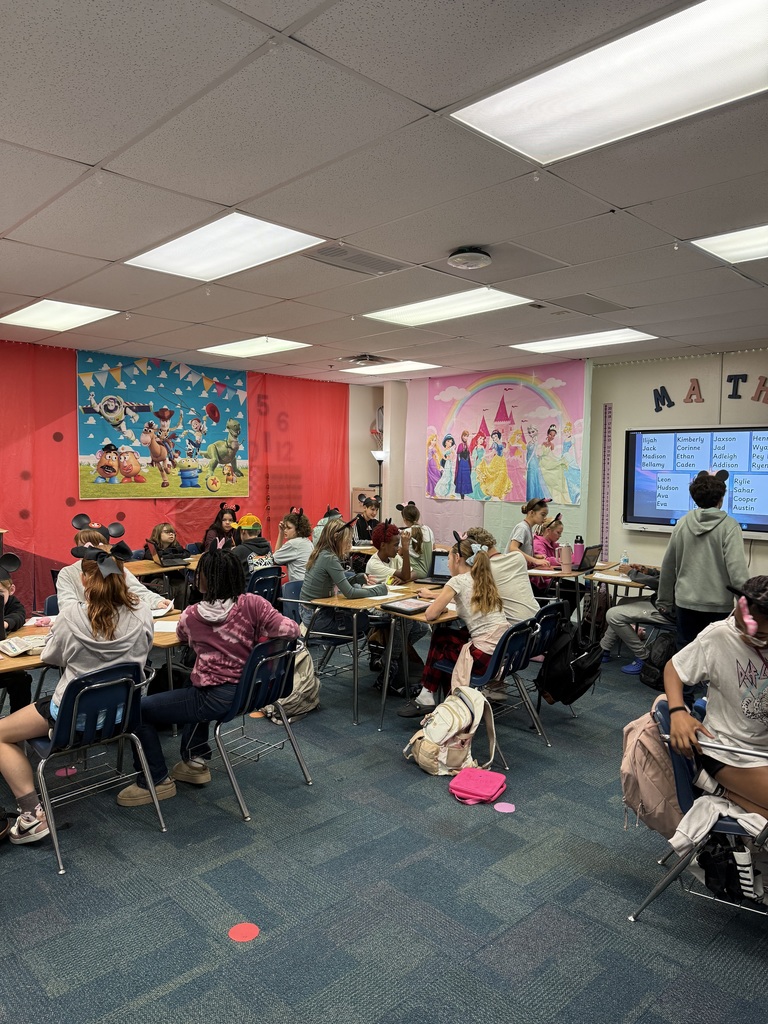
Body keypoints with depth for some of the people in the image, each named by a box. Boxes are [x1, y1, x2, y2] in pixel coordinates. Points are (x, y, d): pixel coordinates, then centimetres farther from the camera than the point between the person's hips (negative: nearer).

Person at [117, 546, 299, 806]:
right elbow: (290, 630, -14)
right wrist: (258, 629, 5)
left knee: (140, 709, 10)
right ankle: (196, 760, 36)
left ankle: (156, 781, 20)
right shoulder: (253, 604, -12)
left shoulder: (191, 615, -10)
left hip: (215, 699, -5)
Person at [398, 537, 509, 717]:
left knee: (439, 641, 19)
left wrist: (440, 606, 9)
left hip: (487, 655, -7)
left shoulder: (458, 581, -8)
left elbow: (430, 615, -11)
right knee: (442, 635, 21)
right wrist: (436, 596, 35)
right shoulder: (484, 580, 15)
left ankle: (426, 698, 24)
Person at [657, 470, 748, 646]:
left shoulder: (683, 524, 3)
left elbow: (668, 565, 9)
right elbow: (737, 569, -16)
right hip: (718, 606, -3)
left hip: (686, 603, 3)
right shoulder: (729, 526, -8)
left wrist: (664, 600, 19)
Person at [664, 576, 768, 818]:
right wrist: (678, 712, -21)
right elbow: (674, 667, -6)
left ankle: (718, 786, 0)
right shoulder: (718, 636, -16)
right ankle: (717, 787, -1)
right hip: (732, 750, -4)